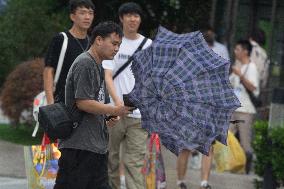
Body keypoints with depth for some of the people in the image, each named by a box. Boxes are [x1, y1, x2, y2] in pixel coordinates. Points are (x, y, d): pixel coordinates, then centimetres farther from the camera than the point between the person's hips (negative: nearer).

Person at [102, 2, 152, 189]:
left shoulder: (149, 45, 9)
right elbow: (107, 75, -5)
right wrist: (117, 101, -20)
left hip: (140, 112, 1)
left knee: (135, 160, -4)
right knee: (111, 158, 6)